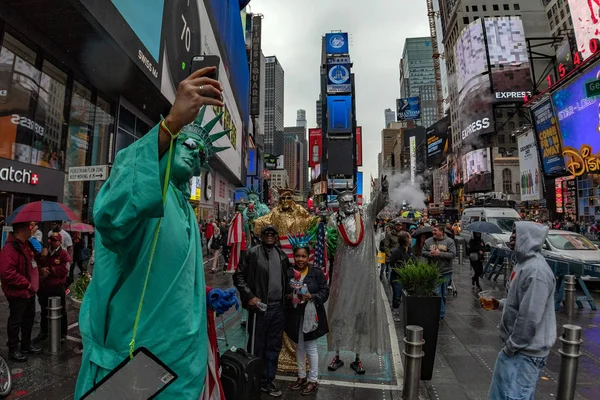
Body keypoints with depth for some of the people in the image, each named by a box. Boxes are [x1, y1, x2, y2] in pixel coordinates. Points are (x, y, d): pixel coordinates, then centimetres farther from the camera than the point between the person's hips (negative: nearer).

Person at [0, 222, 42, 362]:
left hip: (29, 291, 9)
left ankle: (26, 345, 34)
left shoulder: (26, 244, 8)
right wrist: (27, 284, -22)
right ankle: (13, 349, 21)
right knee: (15, 322, 6)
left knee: (29, 319, 19)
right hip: (18, 293, -9)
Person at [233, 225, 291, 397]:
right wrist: (250, 296, -15)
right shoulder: (252, 253, -7)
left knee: (274, 347, 15)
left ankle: (267, 381, 33)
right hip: (259, 307, -4)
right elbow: (238, 276, -8)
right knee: (257, 346, 10)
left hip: (278, 308, 5)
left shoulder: (282, 255, 8)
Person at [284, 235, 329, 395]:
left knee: (311, 348, 7)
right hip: (295, 316, 3)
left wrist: (312, 297, -22)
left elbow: (325, 292, -7)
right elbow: (282, 293, 4)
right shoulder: (288, 273, -3)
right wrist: (289, 297, -15)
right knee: (299, 347, 18)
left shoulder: (317, 272, -9)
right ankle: (301, 377, 36)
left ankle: (313, 380, 26)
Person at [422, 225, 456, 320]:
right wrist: (429, 253, -13)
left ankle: (441, 313, 28)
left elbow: (453, 254, -10)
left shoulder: (449, 241, -3)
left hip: (446, 272, 0)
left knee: (444, 294, 13)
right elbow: (423, 252, 8)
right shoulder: (428, 241, 4)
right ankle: (441, 313, 4)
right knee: (437, 293, -5)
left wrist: (440, 253, -19)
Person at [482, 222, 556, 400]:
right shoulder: (526, 264, 8)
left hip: (526, 351, -10)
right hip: (518, 347, 10)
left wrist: (512, 345, -18)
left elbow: (530, 317, -26)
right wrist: (500, 304, 7)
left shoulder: (536, 271, -25)